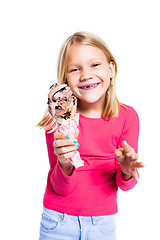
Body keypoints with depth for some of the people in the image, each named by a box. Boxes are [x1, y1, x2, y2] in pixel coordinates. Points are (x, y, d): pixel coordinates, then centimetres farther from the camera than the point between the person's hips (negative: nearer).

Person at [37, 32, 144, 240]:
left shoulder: (127, 116, -11)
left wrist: (126, 171, -28)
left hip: (103, 222, 2)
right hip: (59, 220, -1)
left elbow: (124, 185, -7)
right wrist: (65, 165, -33)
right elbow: (61, 188, -13)